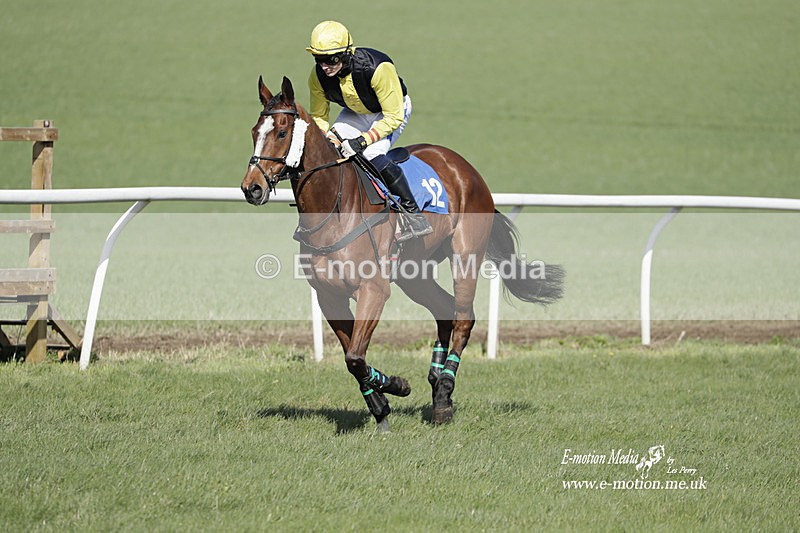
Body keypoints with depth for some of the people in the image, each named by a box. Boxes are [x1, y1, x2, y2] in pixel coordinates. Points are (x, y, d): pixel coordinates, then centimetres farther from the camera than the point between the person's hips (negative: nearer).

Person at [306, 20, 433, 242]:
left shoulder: (377, 68, -38)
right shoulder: (318, 76, -21)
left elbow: (393, 117, -30)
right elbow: (318, 116, -4)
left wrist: (362, 141, -37)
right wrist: (330, 137, -24)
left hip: (393, 110, -6)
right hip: (355, 113, 6)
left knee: (372, 154, -30)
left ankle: (413, 212, -20)